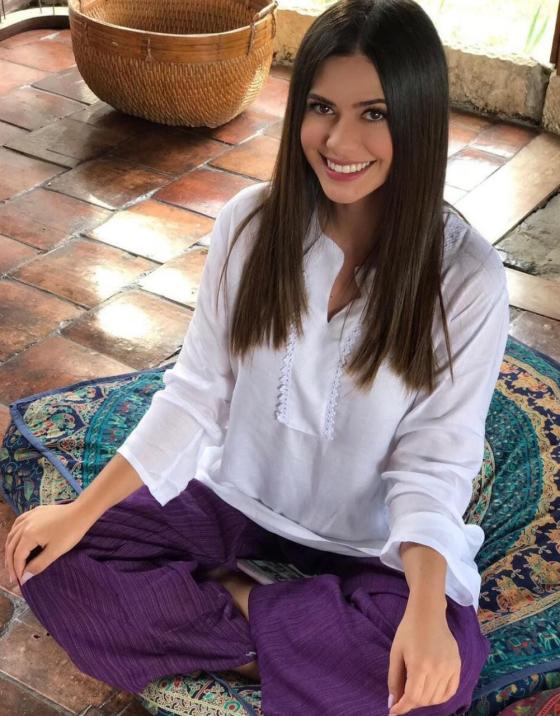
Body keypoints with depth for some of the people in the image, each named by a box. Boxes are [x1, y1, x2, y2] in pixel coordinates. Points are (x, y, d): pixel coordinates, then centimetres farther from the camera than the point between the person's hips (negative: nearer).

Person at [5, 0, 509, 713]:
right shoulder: (251, 222, -11)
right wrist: (83, 510, -10)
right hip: (235, 495, 3)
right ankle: (282, 638, -9)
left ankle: (224, 603, -9)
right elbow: (196, 393, -5)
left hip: (364, 541, -2)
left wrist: (427, 608, -32)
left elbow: (433, 462, -15)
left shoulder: (465, 277, -18)